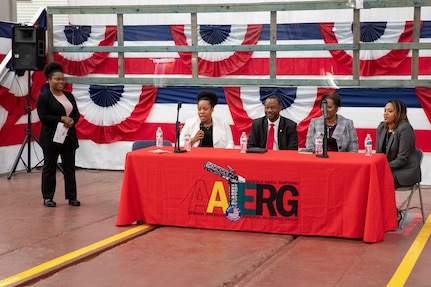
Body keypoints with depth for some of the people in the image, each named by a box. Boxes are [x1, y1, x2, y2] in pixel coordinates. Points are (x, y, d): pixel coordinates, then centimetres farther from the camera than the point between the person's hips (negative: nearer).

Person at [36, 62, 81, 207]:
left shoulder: (69, 95, 11)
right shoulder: (43, 97, -7)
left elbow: (77, 114, 11)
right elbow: (43, 117, -14)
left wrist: (72, 121, -9)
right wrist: (62, 119, -18)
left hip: (69, 137, 5)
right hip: (51, 138, -5)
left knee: (69, 167, 7)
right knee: (49, 167, 3)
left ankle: (72, 197, 12)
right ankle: (47, 197, 10)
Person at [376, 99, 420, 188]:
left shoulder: (405, 129, -14)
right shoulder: (381, 127, 7)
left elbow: (402, 159, -17)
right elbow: (378, 152, 11)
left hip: (405, 171, -6)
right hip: (388, 169, 6)